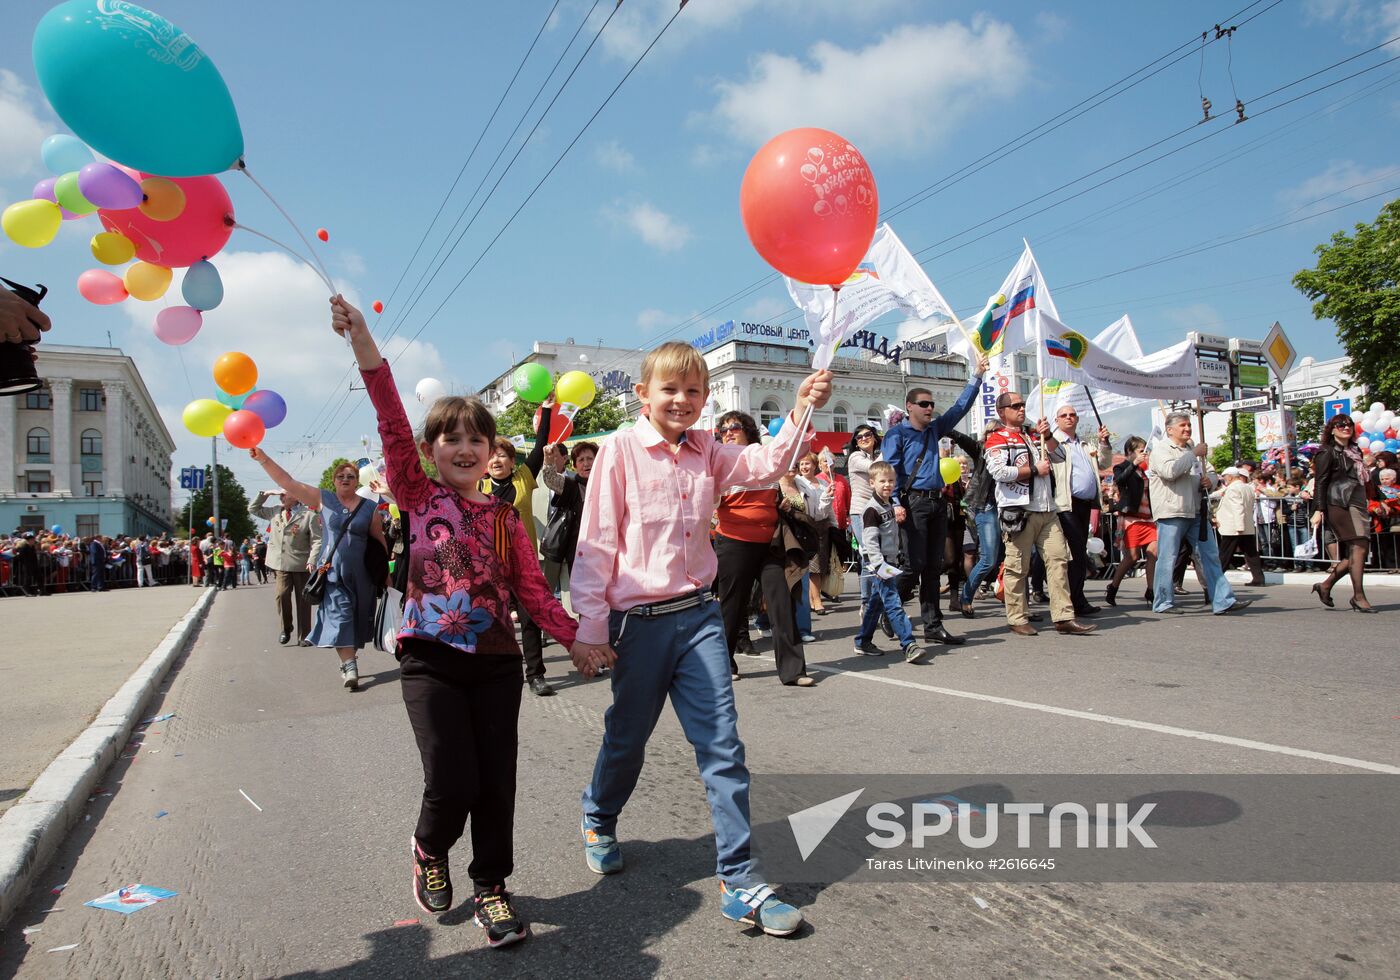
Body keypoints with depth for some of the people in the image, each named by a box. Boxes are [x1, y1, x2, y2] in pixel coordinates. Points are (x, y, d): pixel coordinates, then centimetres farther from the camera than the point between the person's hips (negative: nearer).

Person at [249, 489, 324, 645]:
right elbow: (253, 509, 23)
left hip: (301, 565, -3)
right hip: (281, 564, 3)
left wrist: (312, 560, -19)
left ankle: (303, 636, 13)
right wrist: (265, 494, 10)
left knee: (303, 600, 4)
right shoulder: (274, 511, 12)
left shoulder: (309, 515, -4)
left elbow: (317, 540, -7)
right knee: (281, 595, -12)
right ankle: (286, 628, 11)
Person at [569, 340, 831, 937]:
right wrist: (590, 628, -9)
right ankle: (598, 819, 46)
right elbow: (596, 542, -8)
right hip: (639, 620, -3)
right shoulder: (621, 450, -7)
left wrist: (801, 413, -21)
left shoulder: (706, 453, 8)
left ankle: (738, 879, 9)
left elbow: (765, 464, -6)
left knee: (722, 745, 0)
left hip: (699, 615, 4)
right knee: (628, 737, 16)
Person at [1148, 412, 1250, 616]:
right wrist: (1194, 454, -16)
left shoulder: (1193, 449, 22)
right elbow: (1170, 471, -22)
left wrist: (1210, 480, 2)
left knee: (1210, 556, 5)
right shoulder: (1160, 448, -3)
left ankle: (1222, 601, 7)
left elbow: (1211, 472, 26)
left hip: (1196, 513, 8)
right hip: (1171, 513, -8)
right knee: (1167, 559, -3)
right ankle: (1163, 602, 6)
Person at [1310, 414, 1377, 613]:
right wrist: (1319, 510, -15)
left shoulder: (1355, 451, 21)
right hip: (1340, 505, -8)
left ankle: (1325, 585, 16)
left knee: (1354, 553, 4)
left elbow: (1363, 480, 27)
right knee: (1359, 547, -15)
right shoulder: (1328, 452, -3)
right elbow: (1320, 482, -8)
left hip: (1357, 505, 8)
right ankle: (1359, 596, -12)